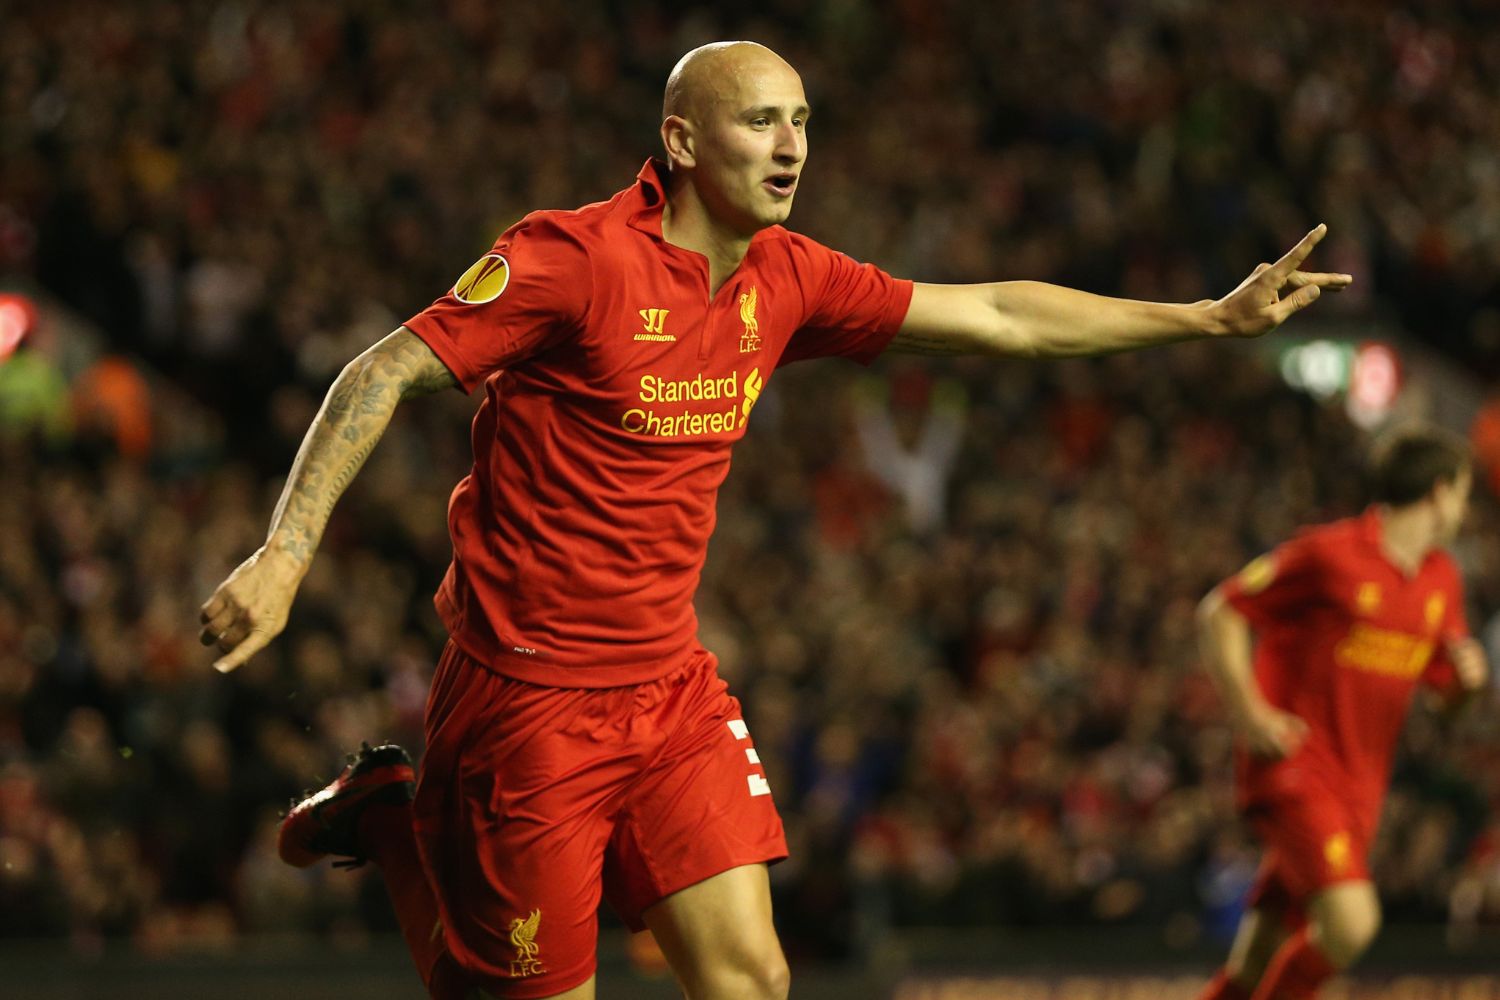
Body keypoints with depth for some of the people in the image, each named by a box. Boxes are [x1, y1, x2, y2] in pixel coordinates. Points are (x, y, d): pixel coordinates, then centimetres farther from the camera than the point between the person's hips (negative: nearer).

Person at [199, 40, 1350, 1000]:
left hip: (673, 688, 6)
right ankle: (390, 823, 24)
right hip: (530, 690, -6)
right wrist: (285, 551, -26)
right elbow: (385, 374, -16)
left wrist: (1210, 317, 11)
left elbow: (996, 316, 12)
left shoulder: (786, 280, 5)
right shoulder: (575, 256, -16)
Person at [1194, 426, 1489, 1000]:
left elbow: (1444, 680, 24)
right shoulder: (1331, 555, -11)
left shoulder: (1441, 577, 12)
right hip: (1293, 767, -7)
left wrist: (1466, 673, 0)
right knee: (1350, 921, -23)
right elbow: (1220, 613, -5)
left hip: (1359, 781, 7)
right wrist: (1248, 712, -15)